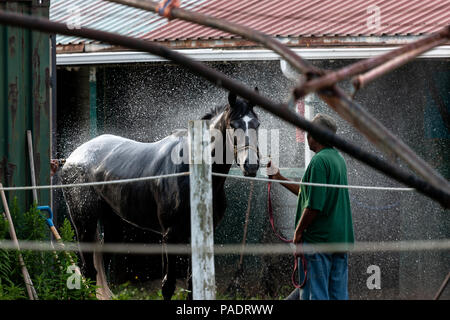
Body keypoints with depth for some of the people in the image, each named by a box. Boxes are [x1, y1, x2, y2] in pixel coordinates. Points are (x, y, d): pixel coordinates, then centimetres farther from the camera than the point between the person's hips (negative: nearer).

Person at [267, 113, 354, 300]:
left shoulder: (319, 161, -15)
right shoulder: (338, 159, 14)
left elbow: (314, 205, -20)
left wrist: (298, 232, -8)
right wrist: (279, 178, 25)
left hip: (318, 240, -9)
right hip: (342, 239, 9)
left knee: (315, 294, -4)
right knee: (339, 295, 8)